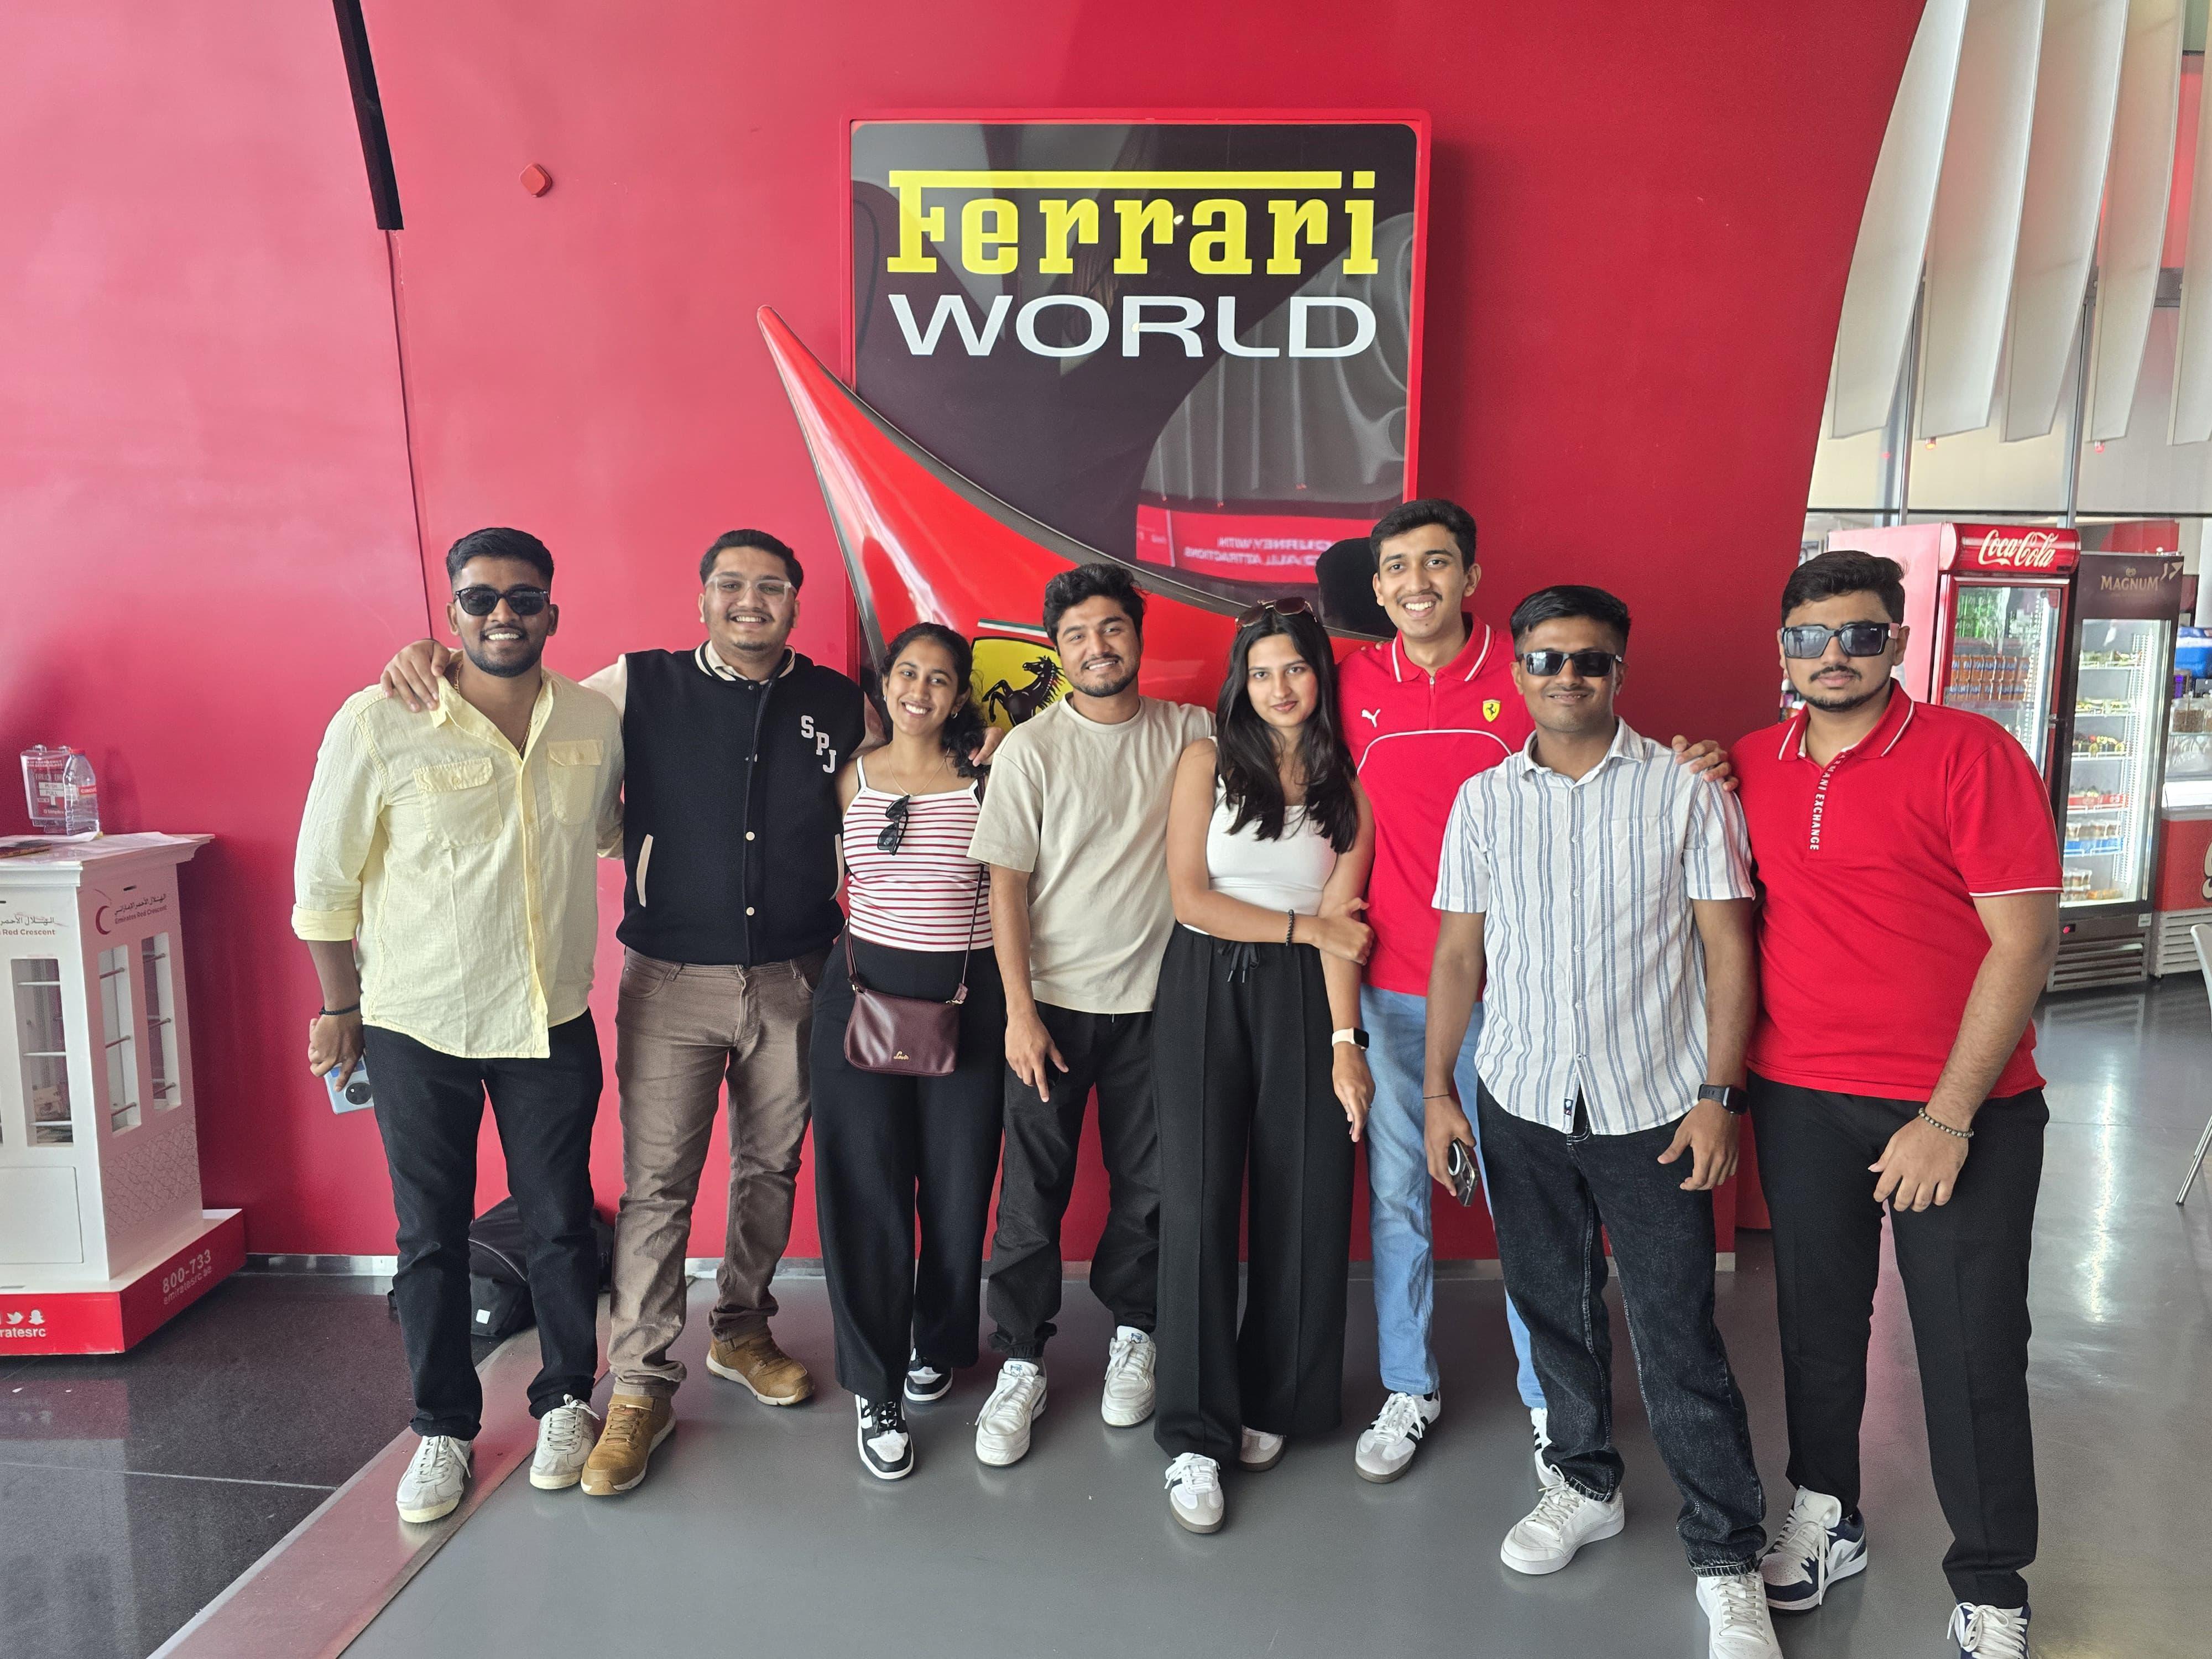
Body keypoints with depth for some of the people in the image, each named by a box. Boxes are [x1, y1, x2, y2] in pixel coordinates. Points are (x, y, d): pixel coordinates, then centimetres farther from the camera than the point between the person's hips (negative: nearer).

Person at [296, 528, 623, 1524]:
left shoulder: (596, 721, -2)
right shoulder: (378, 723, -12)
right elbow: (325, 878, -3)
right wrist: (339, 1006, 2)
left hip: (553, 1022, 2)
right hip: (417, 1027, -2)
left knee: (561, 1224, 12)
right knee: (431, 1239, 12)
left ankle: (565, 1400, 34)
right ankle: (443, 1428, 31)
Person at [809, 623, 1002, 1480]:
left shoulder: (985, 778, 1)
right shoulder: (854, 776, 6)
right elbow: (835, 877, 14)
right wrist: (844, 967, 7)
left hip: (965, 998, -1)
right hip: (863, 991, 1)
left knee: (958, 1185, 7)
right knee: (866, 1190, 2)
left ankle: (935, 1345, 34)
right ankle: (876, 1390, 15)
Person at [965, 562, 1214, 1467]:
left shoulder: (1188, 733, 2)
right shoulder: (1031, 747, -3)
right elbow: (1006, 884, -5)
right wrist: (1020, 1011, -9)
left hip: (1154, 997, 2)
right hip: (1053, 1001, -2)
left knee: (1147, 1186, 10)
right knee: (1032, 1191, 3)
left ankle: (1132, 1333, 33)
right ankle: (1021, 1366, 19)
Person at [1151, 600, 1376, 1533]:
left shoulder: (1349, 787, 6)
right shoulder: (1208, 762, 3)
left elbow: (1342, 925, -2)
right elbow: (1189, 896, -3)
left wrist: (1345, 1042, -11)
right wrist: (1307, 925, -4)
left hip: (1300, 1001, 1)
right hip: (1205, 990, -1)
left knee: (1304, 1203, 2)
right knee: (1197, 1200, -6)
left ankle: (1271, 1403, 24)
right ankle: (1195, 1437, 4)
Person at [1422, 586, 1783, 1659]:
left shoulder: (1685, 792, -3)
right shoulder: (1482, 800, 5)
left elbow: (1728, 949, -2)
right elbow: (1458, 955, 8)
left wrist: (1717, 1096, -9)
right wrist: (1437, 1090, 4)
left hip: (1654, 1106, -3)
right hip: (1521, 1100, 3)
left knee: (1678, 1334, 0)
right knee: (1552, 1307, 15)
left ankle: (1727, 1559, 17)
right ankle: (1586, 1484, 37)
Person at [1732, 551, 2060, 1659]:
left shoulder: (1970, 754, -10)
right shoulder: (1749, 767, 4)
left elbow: (2025, 940, -14)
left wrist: (1949, 1118, -16)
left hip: (1962, 1109, -3)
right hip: (1798, 1098, 4)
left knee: (1972, 1350, 7)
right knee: (1817, 1321, 15)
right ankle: (1824, 1519, 36)